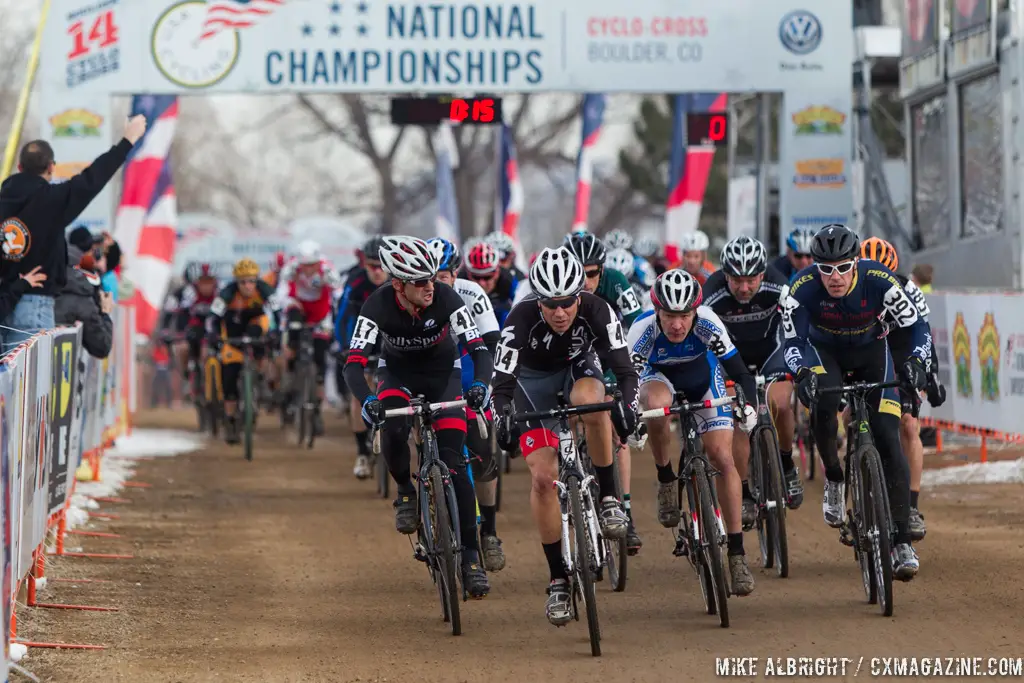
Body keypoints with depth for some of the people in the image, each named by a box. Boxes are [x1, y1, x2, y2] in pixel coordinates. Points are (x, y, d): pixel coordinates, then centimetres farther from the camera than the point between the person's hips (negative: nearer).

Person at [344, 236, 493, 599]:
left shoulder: (446, 298, -28)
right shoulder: (379, 305, -28)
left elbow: (478, 348, -30)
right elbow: (354, 363, -32)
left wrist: (479, 384, -51)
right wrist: (367, 400, -51)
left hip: (443, 373, 0)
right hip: (398, 372, 0)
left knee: (454, 462, -14)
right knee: (392, 430, -33)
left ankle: (470, 556, -9)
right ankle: (406, 493, -3)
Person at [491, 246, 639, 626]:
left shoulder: (596, 310, -30)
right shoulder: (522, 318, -33)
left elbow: (624, 369, -31)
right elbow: (502, 384, -34)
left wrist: (627, 403, -50)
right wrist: (502, 418, -53)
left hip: (578, 366, 0)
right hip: (534, 378, 0)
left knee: (592, 401, -38)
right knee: (543, 477, -13)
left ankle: (609, 497, -20)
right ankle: (558, 580, -1)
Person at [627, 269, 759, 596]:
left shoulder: (708, 324, -33)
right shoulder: (643, 329, -35)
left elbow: (740, 372, -31)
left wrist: (747, 404, -49)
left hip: (702, 375, 1)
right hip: (659, 375, -1)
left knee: (723, 458, -13)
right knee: (656, 403, -38)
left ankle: (737, 554, -7)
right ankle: (666, 481, -12)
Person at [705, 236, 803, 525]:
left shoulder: (777, 287, -32)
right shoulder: (713, 293, -31)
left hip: (771, 344, 0)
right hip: (733, 350, 0)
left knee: (779, 403, -22)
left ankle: (787, 465, 5)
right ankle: (744, 495, -3)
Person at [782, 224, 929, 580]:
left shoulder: (879, 281, -30)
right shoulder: (802, 288, -29)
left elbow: (917, 326, -22)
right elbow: (793, 342, -24)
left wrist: (916, 362, -41)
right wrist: (802, 373, -45)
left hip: (871, 353, 0)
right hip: (825, 352, 0)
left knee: (888, 439, -14)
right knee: (823, 403, -34)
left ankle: (902, 542, -13)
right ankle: (834, 478, -5)